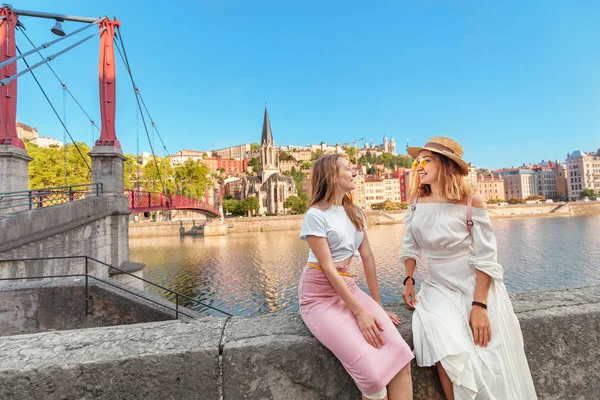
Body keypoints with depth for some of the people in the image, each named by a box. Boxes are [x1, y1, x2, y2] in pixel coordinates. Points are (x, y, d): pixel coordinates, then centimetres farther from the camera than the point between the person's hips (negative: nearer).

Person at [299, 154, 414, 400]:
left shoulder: (355, 213, 10)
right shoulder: (315, 215, -13)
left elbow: (367, 258, 8)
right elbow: (328, 268, -17)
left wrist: (377, 305, 6)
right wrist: (360, 312, -16)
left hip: (348, 287, 6)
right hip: (320, 296, -6)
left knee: (400, 355, -15)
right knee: (371, 371, -19)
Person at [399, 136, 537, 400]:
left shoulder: (471, 203, -14)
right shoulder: (417, 203, -2)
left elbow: (485, 259, -14)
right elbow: (410, 246, 7)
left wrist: (479, 305, -18)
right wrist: (409, 281, 0)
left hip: (478, 287, -2)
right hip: (440, 287, 2)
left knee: (492, 365, 2)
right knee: (450, 356, -16)